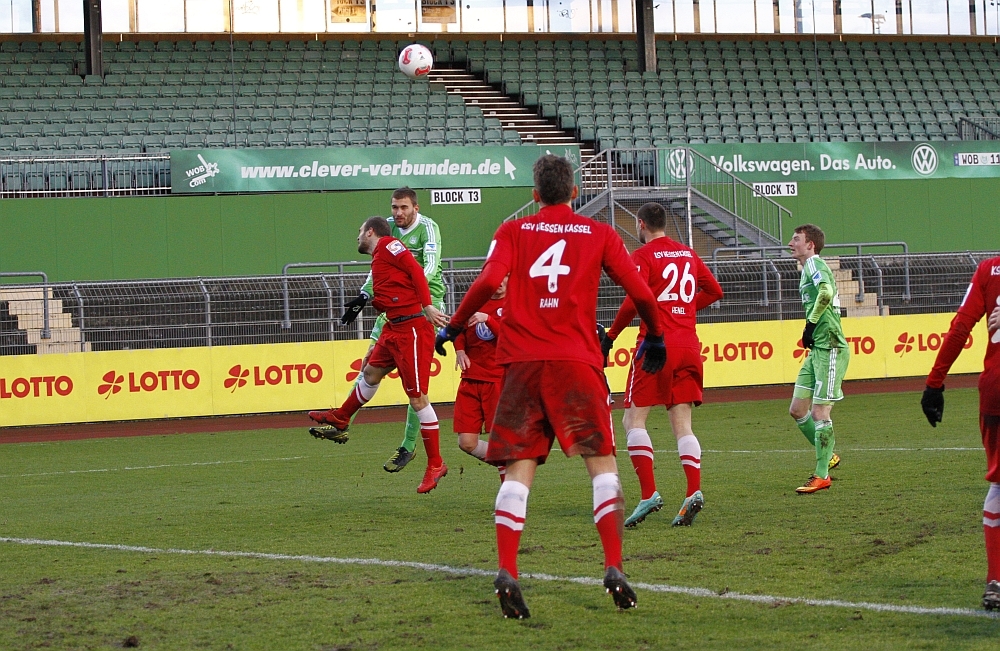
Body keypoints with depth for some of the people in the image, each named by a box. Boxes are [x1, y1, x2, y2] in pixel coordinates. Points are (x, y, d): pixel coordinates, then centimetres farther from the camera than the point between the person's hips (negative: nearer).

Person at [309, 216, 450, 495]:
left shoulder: (387, 245, -6)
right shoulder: (379, 257, 20)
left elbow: (415, 270, -16)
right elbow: (385, 299, 16)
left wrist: (426, 306, -22)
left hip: (412, 329, -10)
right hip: (394, 328, 10)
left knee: (417, 397, -6)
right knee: (371, 373, 27)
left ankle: (435, 464, 1)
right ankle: (339, 420, 49)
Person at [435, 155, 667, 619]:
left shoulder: (512, 232, 9)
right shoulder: (599, 235, 9)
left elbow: (489, 281, -8)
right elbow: (640, 293, 6)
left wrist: (453, 327, 4)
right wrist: (655, 337, 24)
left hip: (521, 360, 1)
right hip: (576, 360, -1)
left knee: (518, 469, 2)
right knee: (601, 462, 4)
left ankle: (506, 571, -13)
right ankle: (613, 568, -9)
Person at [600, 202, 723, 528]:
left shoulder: (642, 255, -4)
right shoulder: (688, 253, 15)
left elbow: (635, 301, -15)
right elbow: (715, 291, 21)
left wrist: (610, 336, -6)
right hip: (689, 346, 6)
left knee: (634, 419, 0)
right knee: (682, 425, 6)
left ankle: (649, 493, -14)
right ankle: (693, 491, -12)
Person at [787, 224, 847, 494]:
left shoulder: (814, 264, -10)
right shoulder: (807, 268, 19)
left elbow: (826, 292, -30)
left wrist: (811, 323, -21)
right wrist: (811, 329, 12)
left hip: (830, 349, -10)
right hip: (817, 349, 10)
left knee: (819, 412, -7)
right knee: (797, 410, 10)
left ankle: (822, 476, -1)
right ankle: (828, 456, 24)